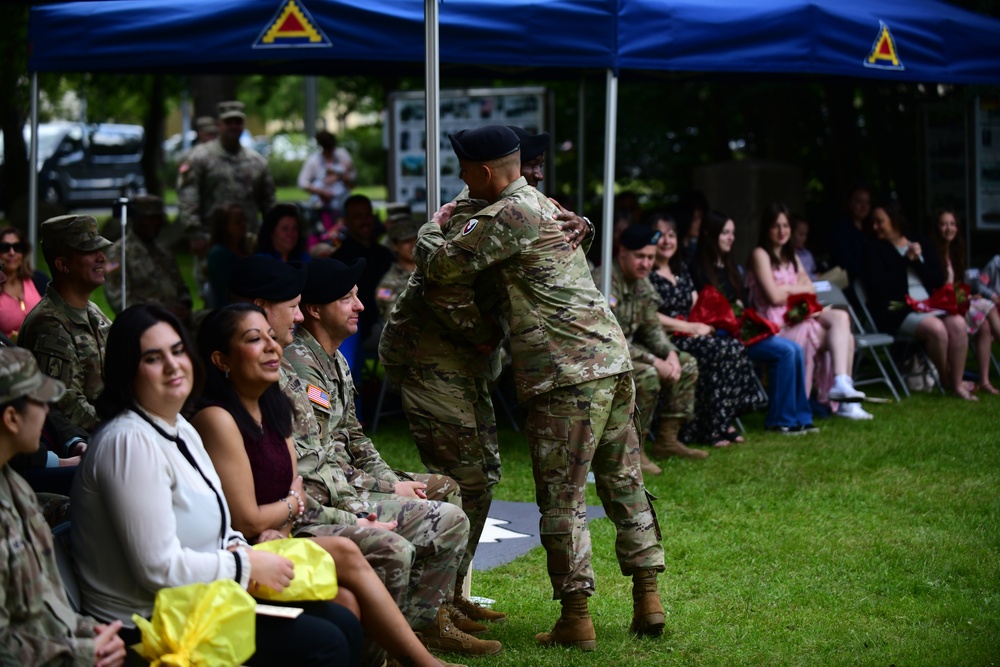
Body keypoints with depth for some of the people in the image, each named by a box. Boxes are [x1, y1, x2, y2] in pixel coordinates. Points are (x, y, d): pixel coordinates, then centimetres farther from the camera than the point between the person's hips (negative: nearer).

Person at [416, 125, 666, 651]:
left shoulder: (508, 216, -10)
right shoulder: (544, 204, 20)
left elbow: (441, 265, -10)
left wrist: (431, 229, 12)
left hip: (568, 373, -9)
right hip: (612, 357, 9)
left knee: (562, 498, -2)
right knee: (623, 483, 13)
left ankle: (576, 620, 1)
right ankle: (647, 600, 16)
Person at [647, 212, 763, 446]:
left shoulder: (681, 271, 23)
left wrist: (703, 325, -1)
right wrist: (691, 327, -14)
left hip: (689, 337, 8)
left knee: (735, 347, -17)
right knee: (719, 350, -28)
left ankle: (722, 422, -16)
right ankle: (709, 429, -22)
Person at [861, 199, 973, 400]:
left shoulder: (920, 242, 15)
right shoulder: (874, 250, 4)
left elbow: (939, 280, 8)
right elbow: (879, 287, -11)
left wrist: (916, 261, -6)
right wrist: (905, 261, -8)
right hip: (897, 312, -4)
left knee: (958, 323, -25)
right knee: (936, 328, -31)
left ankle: (957, 384, -19)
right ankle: (945, 379, -8)